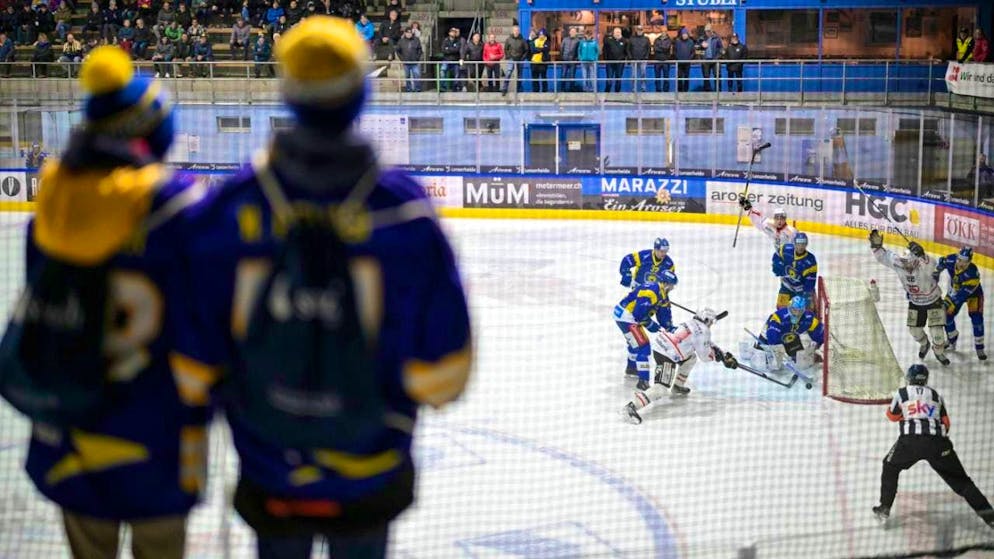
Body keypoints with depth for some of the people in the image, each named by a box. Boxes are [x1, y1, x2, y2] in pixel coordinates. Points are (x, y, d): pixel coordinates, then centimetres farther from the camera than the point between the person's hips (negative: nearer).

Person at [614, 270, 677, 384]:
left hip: (632, 317, 11)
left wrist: (670, 328, -1)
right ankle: (643, 380, -18)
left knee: (636, 341, 31)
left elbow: (664, 314, 12)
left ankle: (631, 368, 56)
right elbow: (639, 313, -27)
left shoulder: (662, 295, 8)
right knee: (643, 346, -15)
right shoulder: (649, 291, -25)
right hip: (625, 317, -11)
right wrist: (651, 325, -17)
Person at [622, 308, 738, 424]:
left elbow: (707, 344, 34)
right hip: (666, 355, -10)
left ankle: (677, 387, 39)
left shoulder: (694, 324, 21)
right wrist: (717, 355, 15)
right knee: (661, 389, -18)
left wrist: (725, 356, 33)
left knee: (691, 358, 30)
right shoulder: (703, 330, -7)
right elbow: (705, 355, -5)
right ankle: (632, 406, -33)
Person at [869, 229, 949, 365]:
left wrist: (921, 255, -78)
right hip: (915, 302, 5)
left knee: (936, 331, -4)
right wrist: (877, 246, -36)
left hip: (933, 301, -5)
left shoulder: (923, 267, -36)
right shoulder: (899, 264, -22)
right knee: (914, 329, 11)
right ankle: (924, 344, 46)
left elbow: (930, 265, -60)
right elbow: (884, 256, -17)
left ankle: (939, 352, 26)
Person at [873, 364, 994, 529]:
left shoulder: (902, 393, 14)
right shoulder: (936, 395, 22)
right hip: (938, 441, 2)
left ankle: (884, 509, 17)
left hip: (911, 440, -2)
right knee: (959, 479, 8)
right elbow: (946, 424, 21)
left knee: (890, 467, 24)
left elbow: (892, 416, 28)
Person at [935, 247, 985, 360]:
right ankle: (952, 338, 30)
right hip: (955, 290, 4)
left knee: (976, 318, -15)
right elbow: (942, 262, -2)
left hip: (972, 293, -4)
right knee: (947, 315, 1)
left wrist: (950, 302, -48)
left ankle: (979, 348, 0)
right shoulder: (952, 260, -27)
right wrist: (936, 271, -18)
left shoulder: (973, 273, -40)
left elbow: (964, 293, -41)